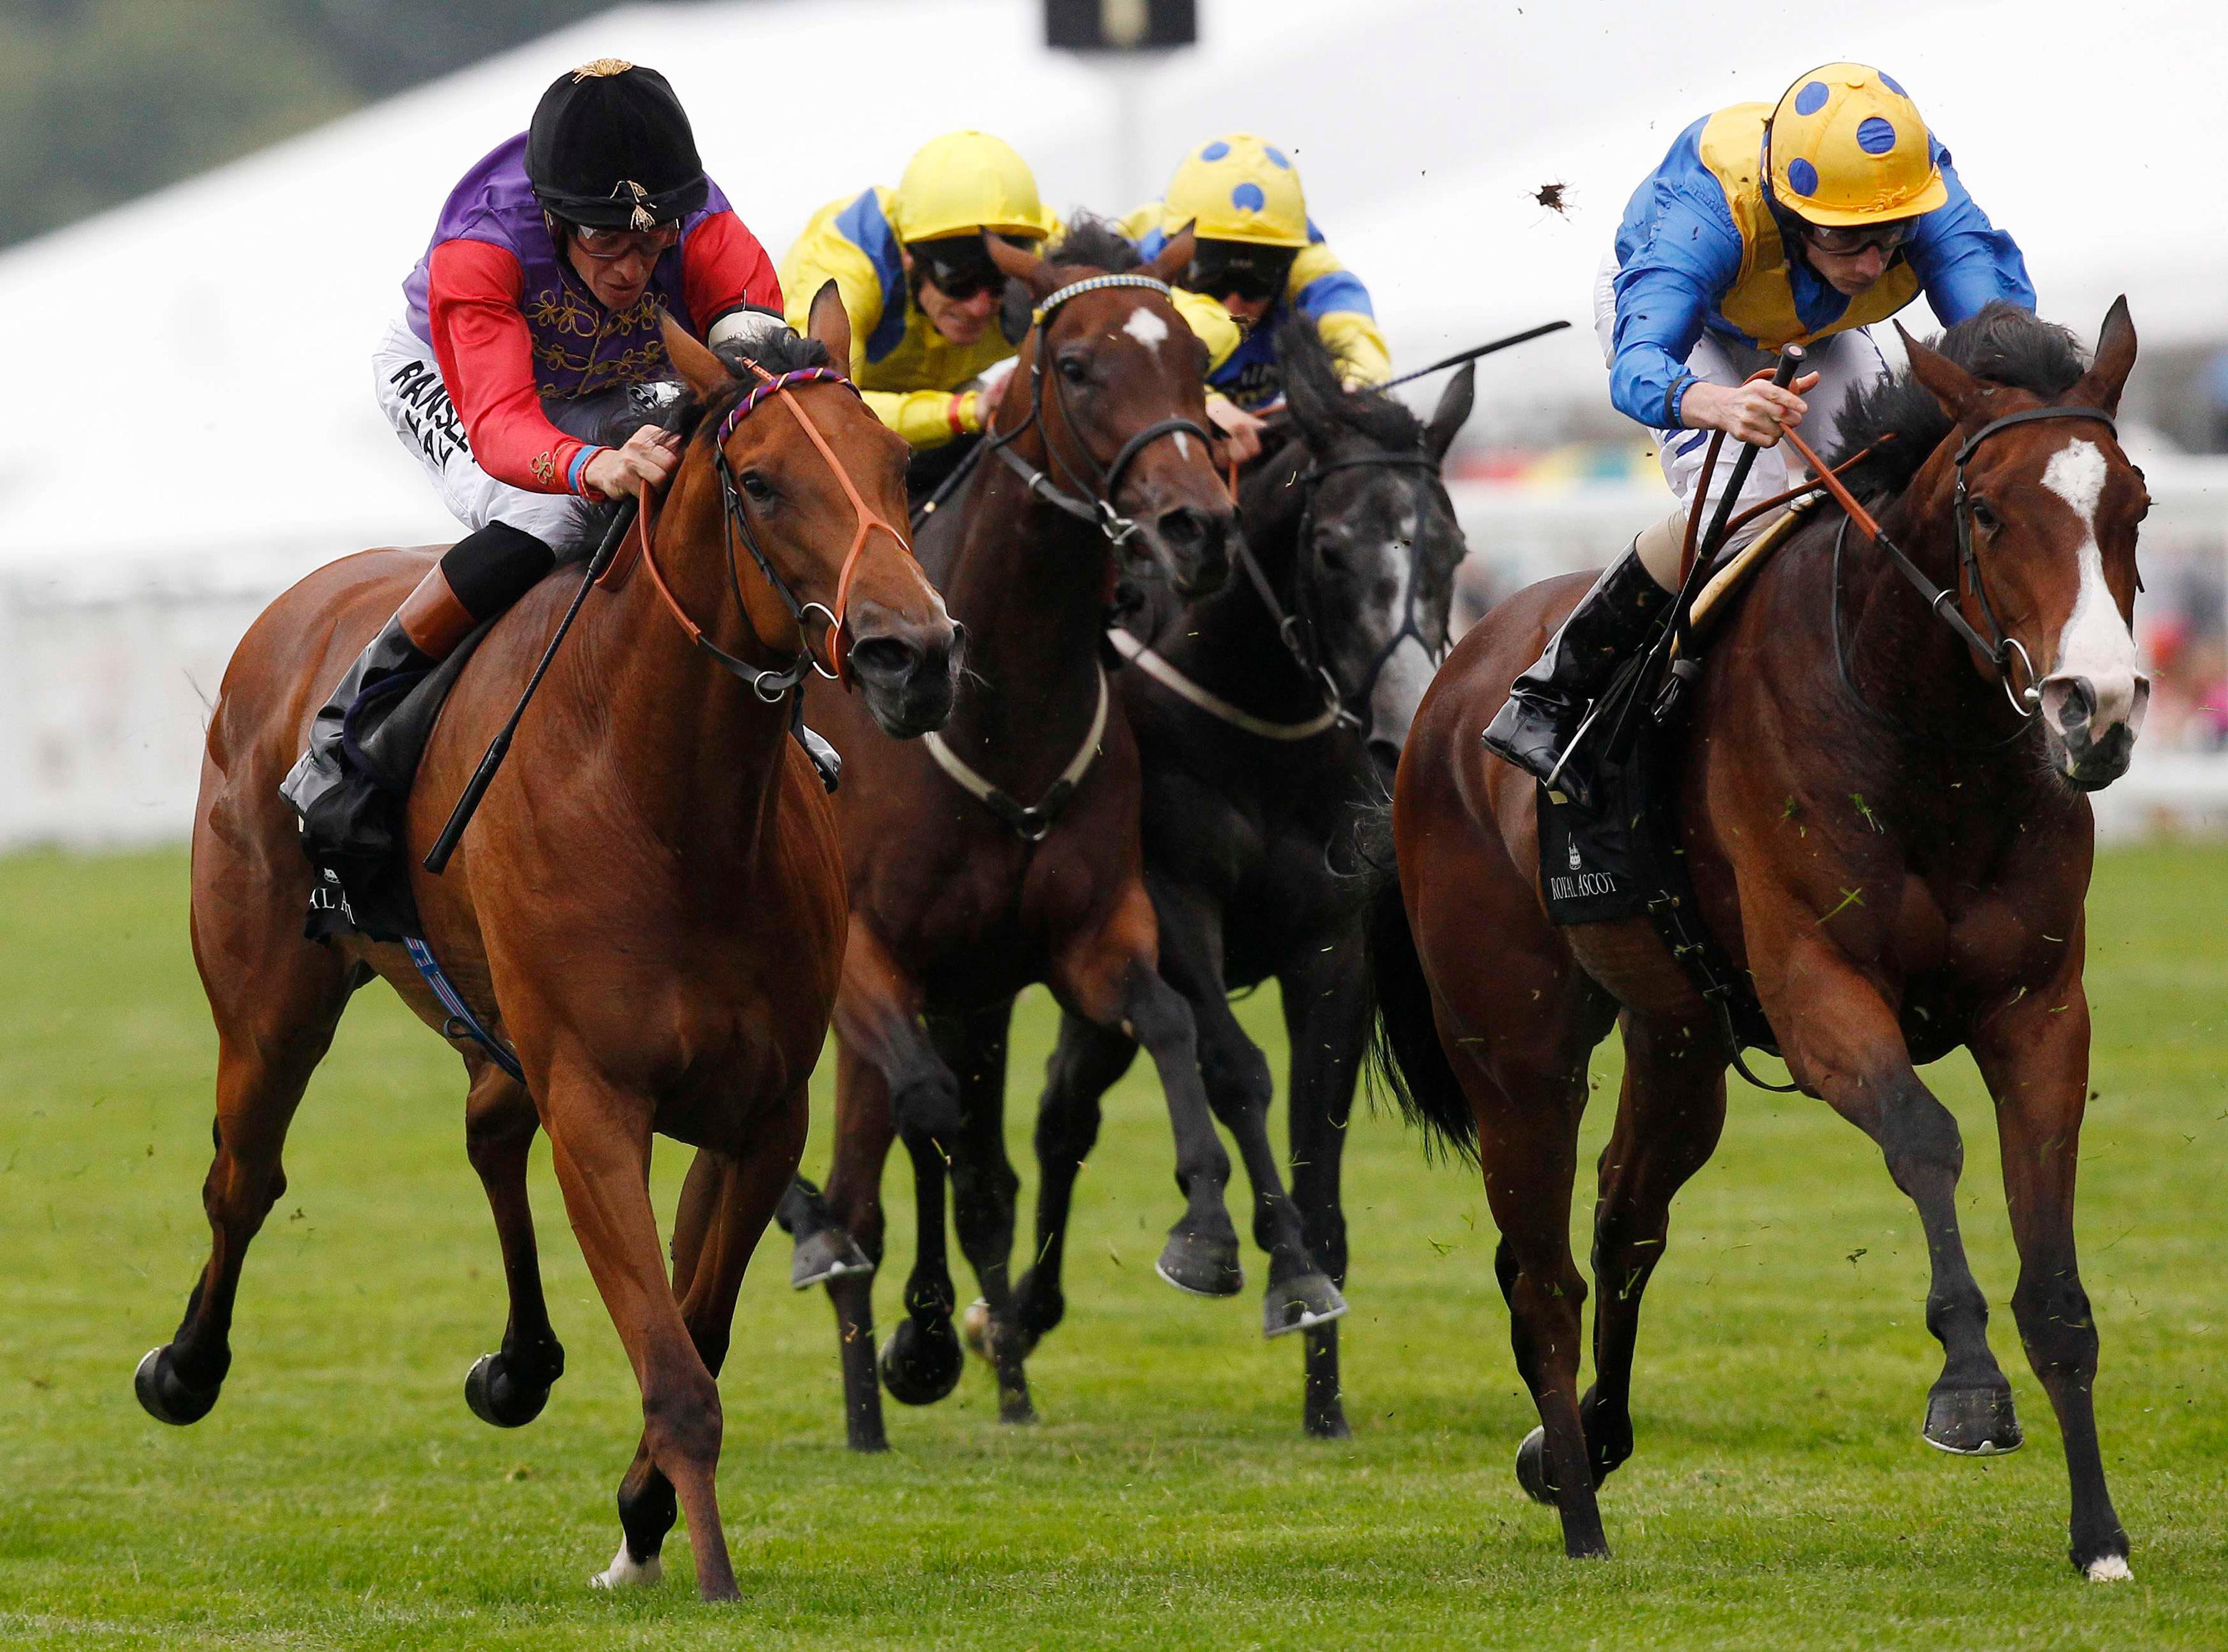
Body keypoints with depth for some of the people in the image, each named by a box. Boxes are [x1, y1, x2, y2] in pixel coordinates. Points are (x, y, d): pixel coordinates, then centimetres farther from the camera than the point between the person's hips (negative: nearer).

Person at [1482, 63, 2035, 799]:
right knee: (1741, 509, -27)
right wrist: (1719, 404, -82)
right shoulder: (1712, 210, -47)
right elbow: (1638, 366, -58)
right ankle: (1549, 694, -12)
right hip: (1663, 302, -4)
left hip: (1813, 335, 4)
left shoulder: (1930, 205, -38)